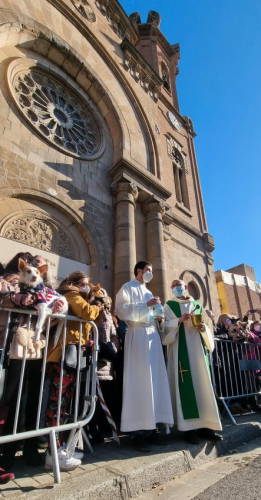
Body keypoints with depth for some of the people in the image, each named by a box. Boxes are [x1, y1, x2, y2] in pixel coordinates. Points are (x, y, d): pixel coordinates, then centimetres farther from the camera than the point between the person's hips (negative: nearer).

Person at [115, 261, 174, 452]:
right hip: (138, 336, -8)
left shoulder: (149, 292, 25)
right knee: (139, 381, -8)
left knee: (155, 380, 5)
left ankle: (150, 428, 14)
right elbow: (121, 309, -13)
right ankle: (138, 433, 0)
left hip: (152, 336, 8)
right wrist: (146, 306, -15)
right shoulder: (127, 288, 2)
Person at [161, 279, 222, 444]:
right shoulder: (169, 305, 6)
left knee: (202, 384, 4)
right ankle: (189, 427, -1)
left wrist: (204, 328, -7)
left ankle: (205, 425, 12)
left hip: (197, 348, 4)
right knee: (185, 385, -6)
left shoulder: (197, 305, 17)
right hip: (180, 349, -4)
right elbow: (165, 326, -5)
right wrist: (179, 320, -20)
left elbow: (209, 326, 14)